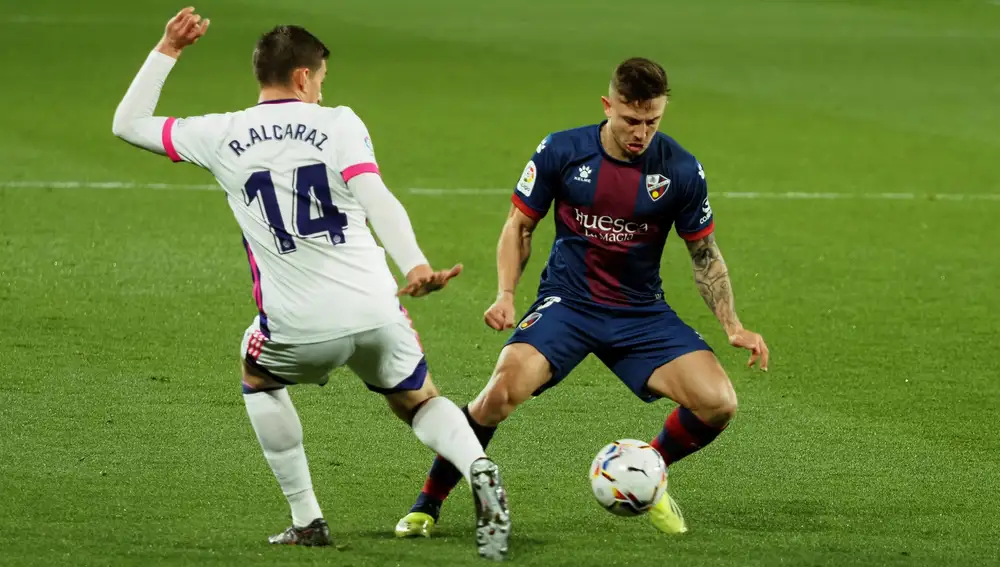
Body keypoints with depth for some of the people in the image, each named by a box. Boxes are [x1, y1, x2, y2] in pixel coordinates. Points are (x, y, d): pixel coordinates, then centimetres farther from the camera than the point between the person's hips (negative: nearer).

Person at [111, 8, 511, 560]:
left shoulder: (221, 136, 4)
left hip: (299, 326, 0)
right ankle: (477, 468, -12)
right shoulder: (337, 124, 1)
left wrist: (166, 52, 23)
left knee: (259, 380, 32)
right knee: (419, 403, 22)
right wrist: (414, 265, -26)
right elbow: (374, 197, -16)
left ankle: (307, 520, 25)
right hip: (375, 310, 0)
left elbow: (128, 124, 17)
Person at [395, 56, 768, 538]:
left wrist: (732, 326, -3)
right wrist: (505, 295, -11)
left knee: (718, 404, -17)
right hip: (566, 303, -2)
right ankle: (427, 505, -7)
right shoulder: (561, 152, -9)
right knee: (503, 390, -28)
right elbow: (520, 225, 3)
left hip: (642, 313, 2)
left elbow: (705, 252, 6)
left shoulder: (680, 169, -6)